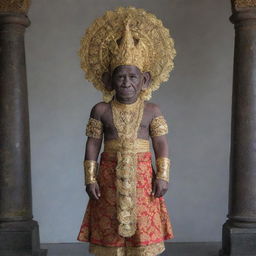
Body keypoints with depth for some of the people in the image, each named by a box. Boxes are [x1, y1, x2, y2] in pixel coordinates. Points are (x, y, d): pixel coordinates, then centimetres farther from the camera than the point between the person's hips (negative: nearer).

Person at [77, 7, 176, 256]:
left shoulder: (152, 110, 1)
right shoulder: (101, 110, 1)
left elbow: (162, 146, 0)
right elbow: (92, 145, 1)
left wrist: (162, 176, -5)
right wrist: (90, 179, -3)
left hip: (141, 176, 0)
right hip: (110, 177, 0)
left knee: (144, 233, 4)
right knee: (110, 233, 7)